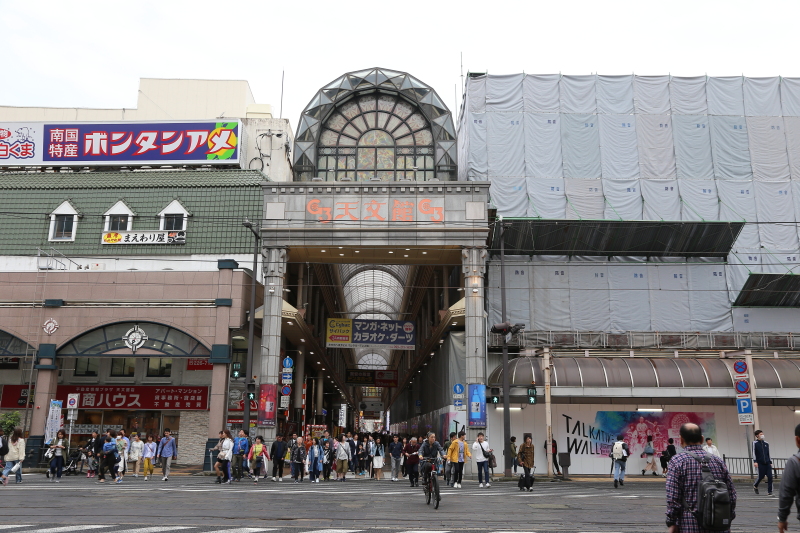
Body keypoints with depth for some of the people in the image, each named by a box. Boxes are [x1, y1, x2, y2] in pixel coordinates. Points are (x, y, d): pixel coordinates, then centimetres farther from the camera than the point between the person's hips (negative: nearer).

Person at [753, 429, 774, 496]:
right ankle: (755, 486, 31)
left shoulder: (766, 443, 11)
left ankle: (769, 492, 3)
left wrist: (770, 462, 15)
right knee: (761, 476, 1)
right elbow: (754, 453, -6)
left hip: (767, 463, 4)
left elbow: (768, 453, 18)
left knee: (770, 477, -5)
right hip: (760, 463, -4)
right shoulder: (755, 443, -2)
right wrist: (755, 461, -14)